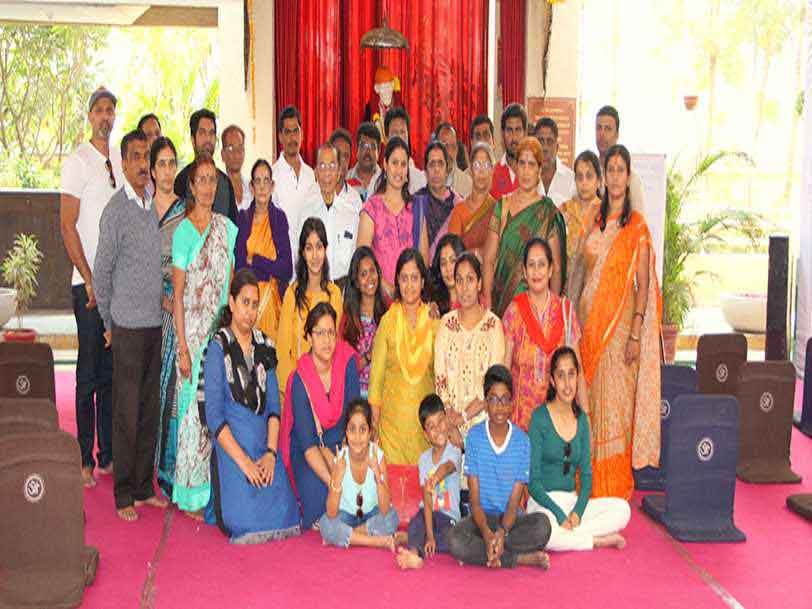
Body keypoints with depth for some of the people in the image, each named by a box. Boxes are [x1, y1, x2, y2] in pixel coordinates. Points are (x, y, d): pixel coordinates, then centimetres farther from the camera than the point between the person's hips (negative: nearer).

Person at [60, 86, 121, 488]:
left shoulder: (119, 160, 12)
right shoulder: (77, 162, -5)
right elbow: (67, 225, -9)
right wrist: (90, 280, -14)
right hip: (88, 283, -5)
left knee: (111, 371, 10)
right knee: (89, 371, -2)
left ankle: (108, 454, 19)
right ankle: (85, 458, 7)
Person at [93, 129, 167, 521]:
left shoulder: (154, 206, 12)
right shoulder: (116, 210, -8)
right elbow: (101, 271, -4)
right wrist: (109, 323, 0)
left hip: (156, 323, 6)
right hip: (129, 325, -6)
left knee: (150, 408, 11)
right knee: (126, 411, -1)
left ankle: (144, 487, 21)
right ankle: (124, 495, 7)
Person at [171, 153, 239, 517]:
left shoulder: (227, 227, 9)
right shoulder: (184, 231, -6)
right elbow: (177, 294, -7)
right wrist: (182, 347, -11)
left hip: (223, 327, 5)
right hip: (193, 328, -5)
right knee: (194, 408, -2)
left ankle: (215, 489, 16)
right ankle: (190, 495, 8)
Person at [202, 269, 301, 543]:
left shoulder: (264, 346, 13)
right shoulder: (218, 348, -3)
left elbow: (274, 405, 11)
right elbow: (214, 416, -10)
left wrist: (271, 452, -5)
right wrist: (243, 461, -16)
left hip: (264, 445, 5)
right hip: (231, 446, -4)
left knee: (284, 516, -14)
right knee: (248, 525, -20)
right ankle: (220, 501, 11)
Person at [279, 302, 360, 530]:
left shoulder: (347, 362, -12)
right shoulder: (300, 380, -21)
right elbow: (308, 444, -25)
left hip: (340, 443, 3)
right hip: (306, 450, -3)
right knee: (319, 491, -30)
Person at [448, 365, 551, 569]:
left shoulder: (522, 441, -4)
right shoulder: (474, 436, -5)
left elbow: (514, 502, -7)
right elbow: (475, 500, -8)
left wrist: (503, 532, -28)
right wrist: (486, 532, -28)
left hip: (510, 518, 0)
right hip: (482, 517, 0)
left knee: (542, 525, -30)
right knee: (455, 540, -32)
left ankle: (479, 553, -21)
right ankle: (522, 558, -20)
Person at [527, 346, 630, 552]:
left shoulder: (581, 419, 8)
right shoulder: (540, 417, -8)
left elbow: (586, 472, 9)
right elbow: (533, 479, -10)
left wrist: (578, 510, -9)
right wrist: (559, 513, -18)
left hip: (572, 501, 5)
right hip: (543, 503, -5)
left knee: (622, 509, -15)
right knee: (543, 530, -36)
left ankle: (567, 535, -16)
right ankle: (599, 540, -15)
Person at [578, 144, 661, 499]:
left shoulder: (637, 226, -4)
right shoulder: (595, 220, 12)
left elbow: (643, 284, -7)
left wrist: (636, 333, -13)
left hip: (620, 319, -5)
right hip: (590, 319, 5)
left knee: (615, 401, -1)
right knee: (589, 399, 7)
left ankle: (616, 484, 10)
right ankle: (591, 480, 17)